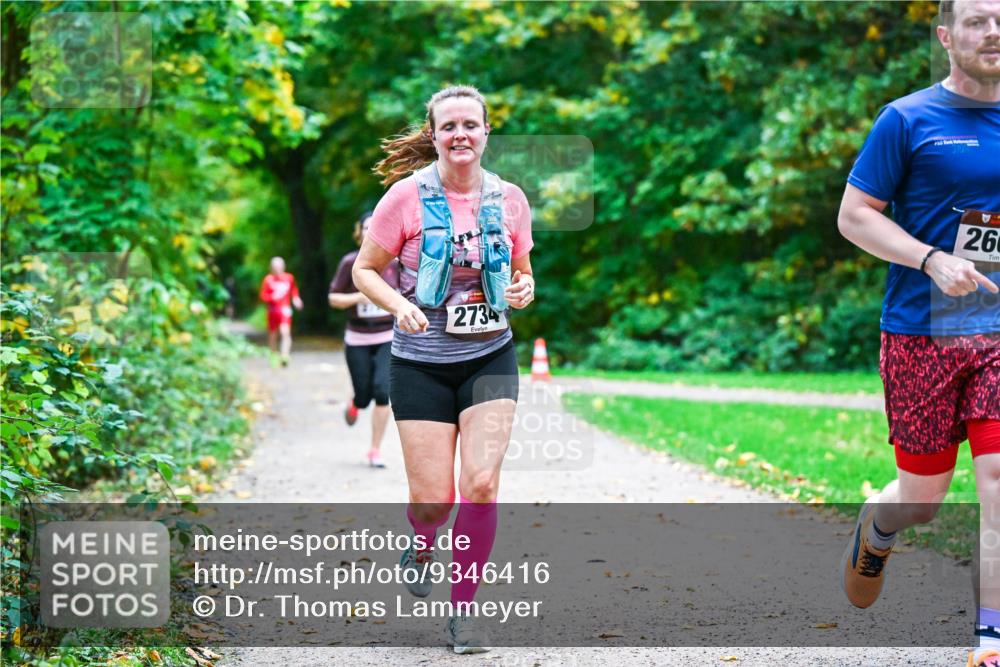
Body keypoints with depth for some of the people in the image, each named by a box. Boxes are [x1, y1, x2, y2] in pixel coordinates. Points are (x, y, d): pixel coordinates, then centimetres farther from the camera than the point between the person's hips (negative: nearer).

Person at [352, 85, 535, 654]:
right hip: (421, 364, -2)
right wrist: (400, 305, -19)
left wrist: (524, 290, -7)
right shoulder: (407, 197, -8)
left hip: (490, 359, 2)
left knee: (482, 482, -13)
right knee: (434, 497, -3)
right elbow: (365, 270, 0)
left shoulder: (509, 199, 2)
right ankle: (422, 546, 36)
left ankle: (462, 609, 4)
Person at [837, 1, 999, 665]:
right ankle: (875, 526, 41)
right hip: (921, 331, -3)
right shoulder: (907, 120, -3)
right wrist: (932, 260, -16)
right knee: (923, 495, 5)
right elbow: (853, 215, -4)